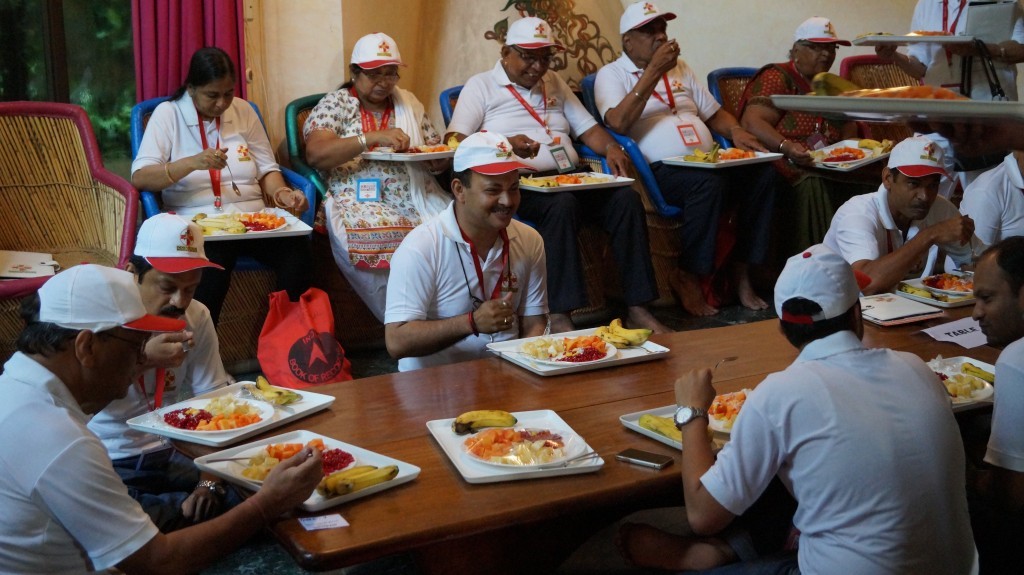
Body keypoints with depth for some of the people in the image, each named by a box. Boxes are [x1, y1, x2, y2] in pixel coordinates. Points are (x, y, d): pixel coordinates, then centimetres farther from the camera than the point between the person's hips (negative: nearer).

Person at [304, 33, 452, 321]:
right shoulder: (335, 104, 7)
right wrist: (372, 138, -19)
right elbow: (315, 154, -10)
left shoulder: (409, 103, 20)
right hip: (359, 201, -4)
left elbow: (437, 161, 22)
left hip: (417, 200, 4)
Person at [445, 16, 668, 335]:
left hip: (570, 179, 6)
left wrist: (610, 147, -2)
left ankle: (636, 309, -20)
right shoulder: (481, 86, 7)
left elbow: (587, 127, 22)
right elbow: (454, 140, -6)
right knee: (562, 204, -37)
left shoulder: (554, 83, 25)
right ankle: (559, 317, -37)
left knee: (626, 199, -20)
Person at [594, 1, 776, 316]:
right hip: (658, 170, -6)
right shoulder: (611, 74, 4)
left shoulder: (679, 68, 24)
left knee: (762, 172, -19)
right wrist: (653, 71, -15)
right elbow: (618, 122, -16)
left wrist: (736, 131, 3)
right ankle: (688, 277, -18)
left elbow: (714, 113, 26)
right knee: (707, 183, -35)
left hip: (707, 163, 6)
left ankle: (741, 270, -10)